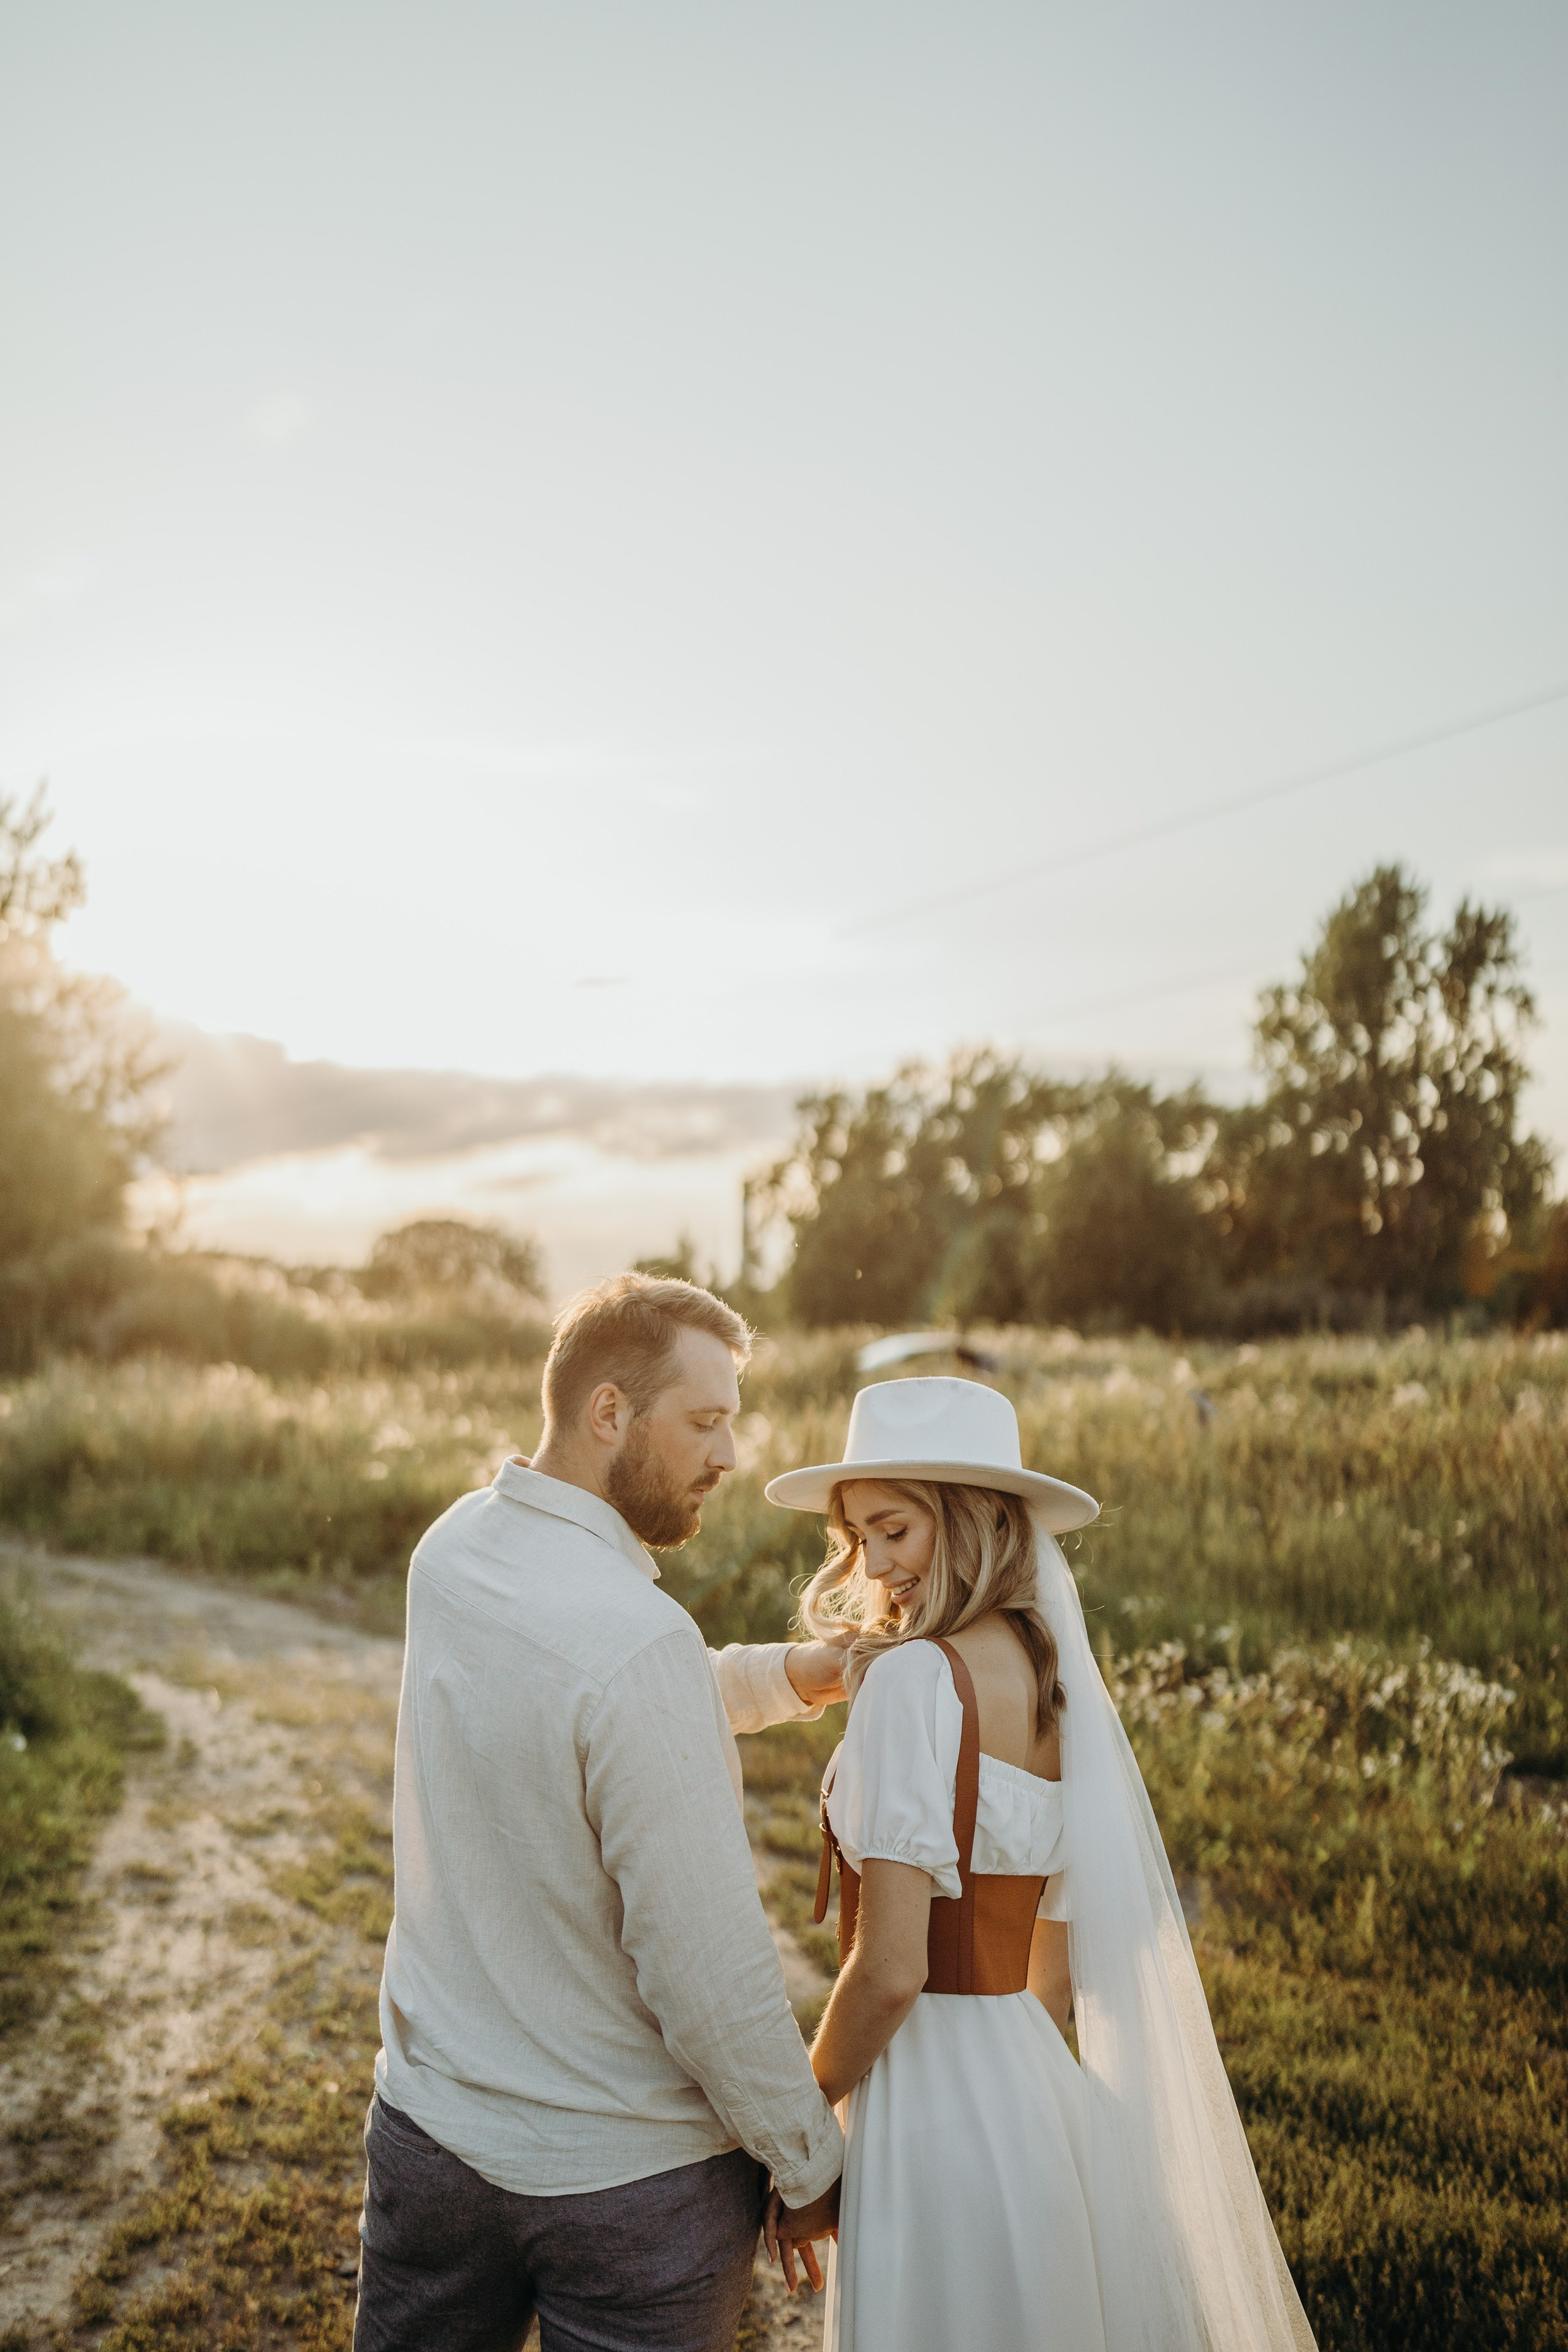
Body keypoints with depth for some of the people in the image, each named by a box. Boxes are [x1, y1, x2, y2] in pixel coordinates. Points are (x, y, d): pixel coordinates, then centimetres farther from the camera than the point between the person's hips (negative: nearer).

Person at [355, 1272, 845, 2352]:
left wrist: (787, 1673, -1)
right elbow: (709, 1968, -25)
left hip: (429, 2131, 7)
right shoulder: (639, 1641, -29)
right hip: (631, 2181, -7)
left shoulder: (453, 1549, -4)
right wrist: (814, 2170, -10)